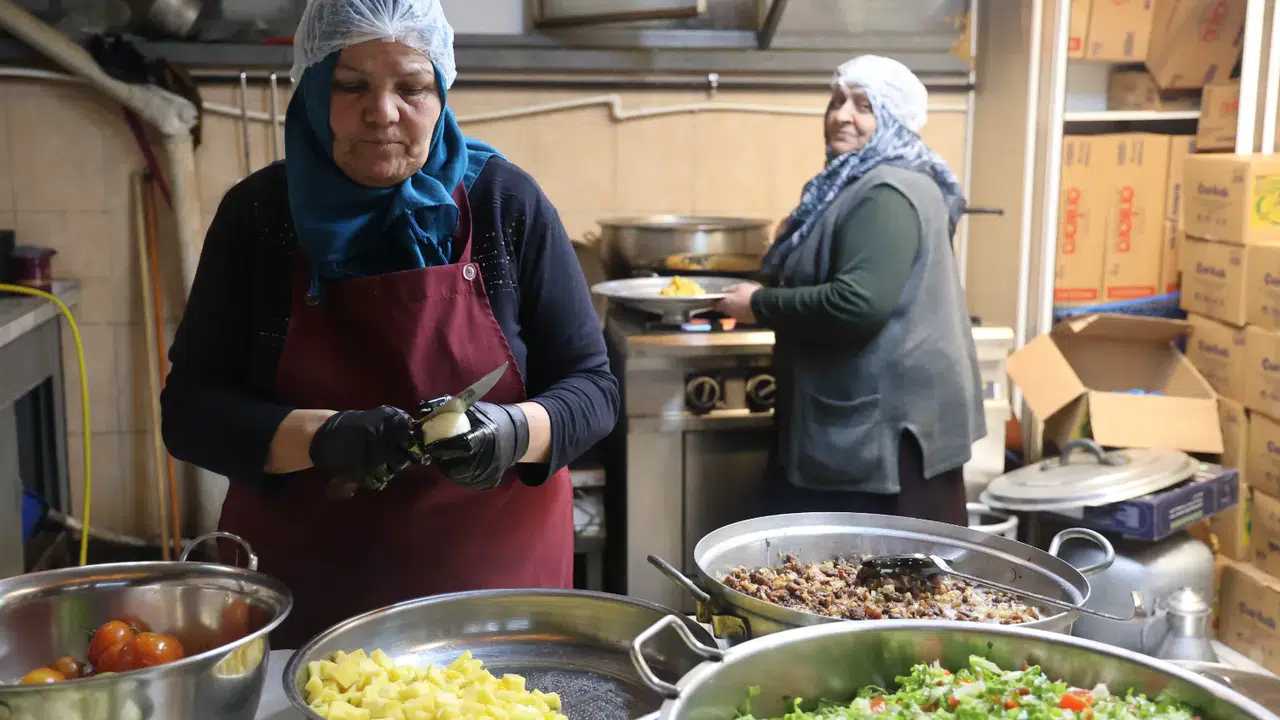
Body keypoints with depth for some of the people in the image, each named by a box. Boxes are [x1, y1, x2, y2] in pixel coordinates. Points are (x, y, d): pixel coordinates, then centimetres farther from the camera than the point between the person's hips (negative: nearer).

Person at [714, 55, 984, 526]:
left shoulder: (889, 194, -19)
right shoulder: (859, 185, 15)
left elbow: (857, 304, -30)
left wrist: (761, 306, -20)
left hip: (886, 421, -11)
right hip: (854, 415, 11)